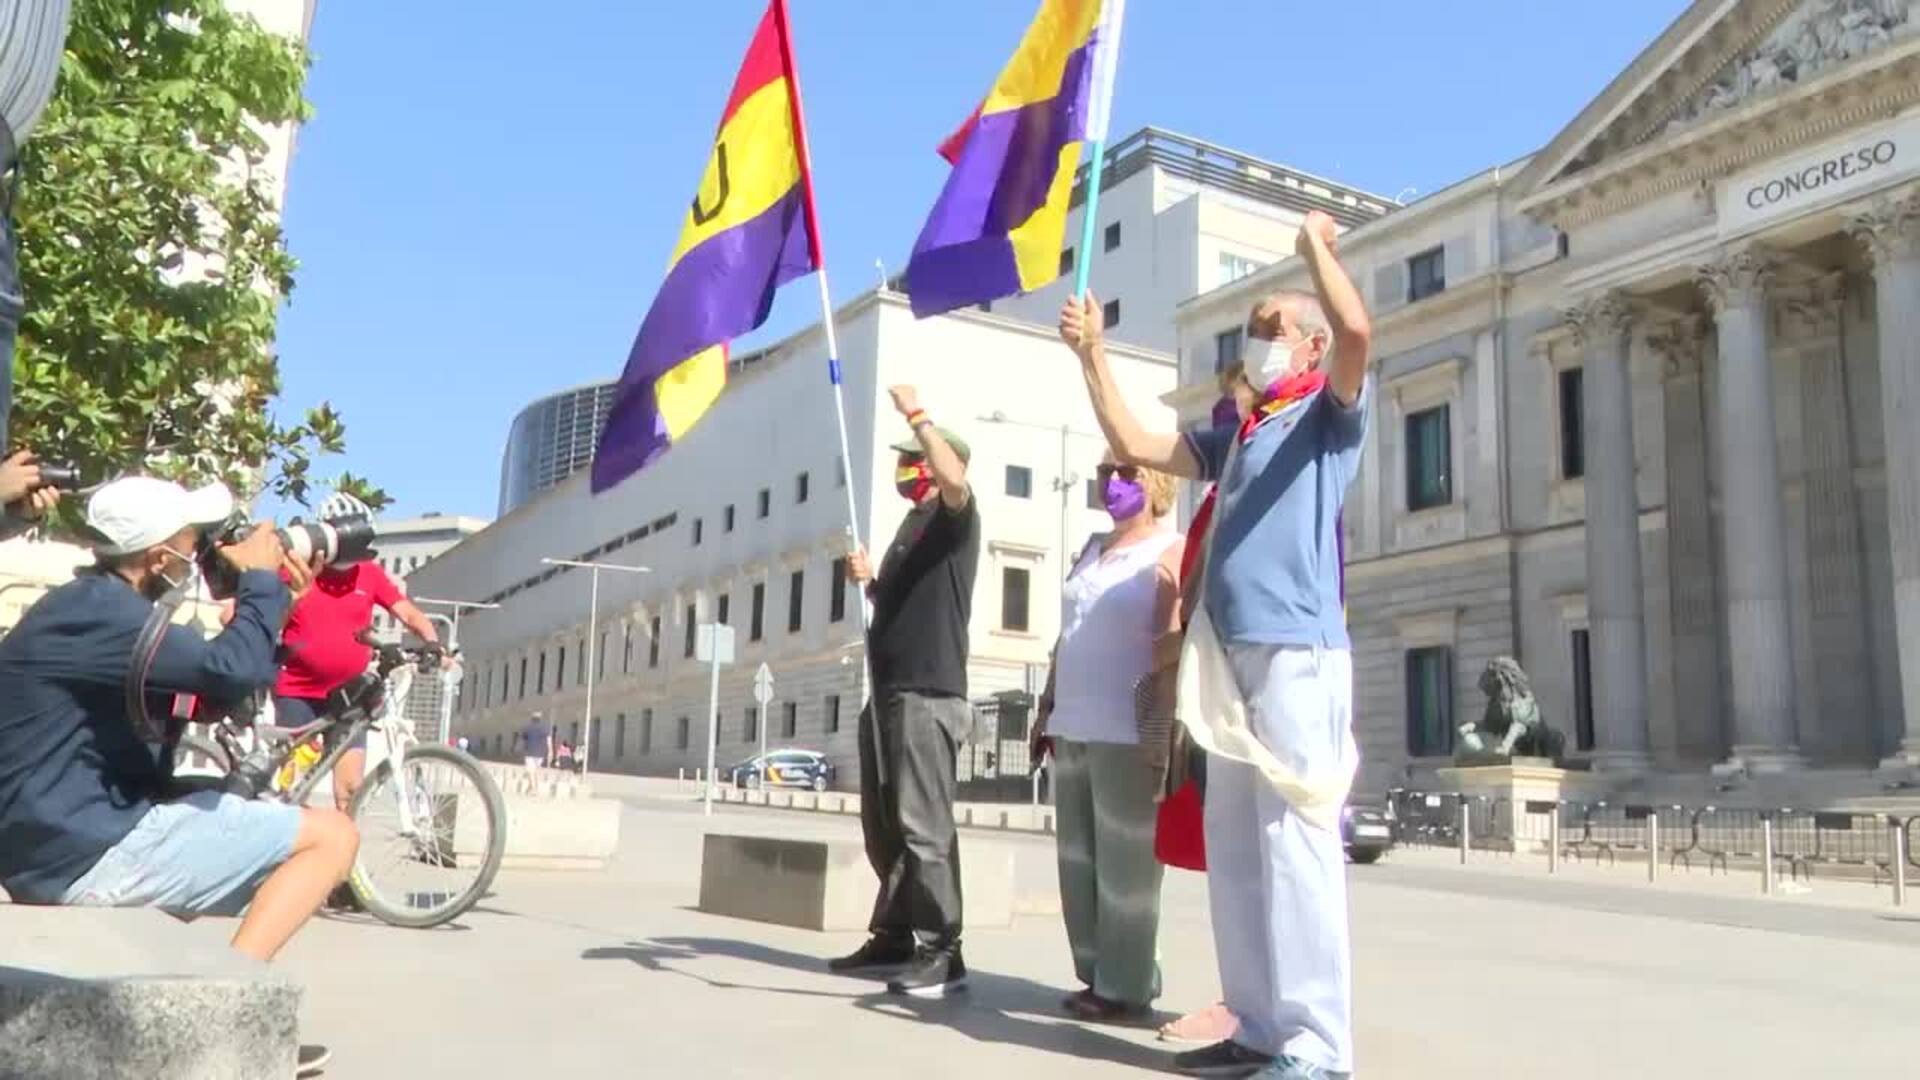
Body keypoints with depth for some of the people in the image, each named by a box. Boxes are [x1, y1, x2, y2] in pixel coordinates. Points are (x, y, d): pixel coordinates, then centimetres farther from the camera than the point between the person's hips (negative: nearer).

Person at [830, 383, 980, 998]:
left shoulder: (954, 517, -1)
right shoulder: (910, 526, 24)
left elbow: (954, 477, -26)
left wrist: (917, 414, -19)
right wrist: (869, 580, 12)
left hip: (930, 692, -9)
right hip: (888, 692, 9)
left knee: (924, 825, -12)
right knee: (884, 826, 12)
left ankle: (941, 952, -9)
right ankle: (894, 937, 21)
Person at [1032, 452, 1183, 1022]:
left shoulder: (1169, 553, -3)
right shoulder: (1091, 551, 20)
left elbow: (1173, 644, -12)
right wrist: (1048, 707, 17)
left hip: (1127, 733, -8)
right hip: (1073, 728, 8)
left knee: (1123, 863, -4)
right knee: (1078, 860, 9)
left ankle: (1125, 986, 5)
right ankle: (1097, 974, 19)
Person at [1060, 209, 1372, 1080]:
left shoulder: (1330, 416, 6)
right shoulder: (1237, 435, 25)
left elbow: (1357, 331, -13)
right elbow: (1134, 445, 24)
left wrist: (1316, 246, -1)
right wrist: (1091, 353, 21)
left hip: (1297, 650, -7)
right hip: (1231, 656, 7)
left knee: (1296, 843, -10)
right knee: (1235, 848, 5)